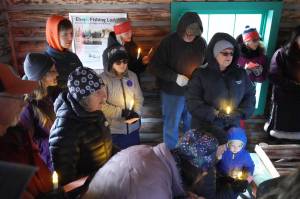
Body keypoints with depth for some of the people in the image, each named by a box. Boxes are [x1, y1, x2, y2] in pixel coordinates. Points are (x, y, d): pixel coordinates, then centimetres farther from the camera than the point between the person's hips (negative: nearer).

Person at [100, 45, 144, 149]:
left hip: (133, 127, 4)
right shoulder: (103, 78, -13)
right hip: (114, 129, -4)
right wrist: (121, 112, -18)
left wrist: (136, 113, -13)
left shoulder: (132, 76, 2)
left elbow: (139, 98, 5)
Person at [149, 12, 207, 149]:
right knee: (171, 126, 10)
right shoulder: (169, 42, -14)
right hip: (172, 92, -3)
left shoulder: (201, 42, -2)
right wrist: (175, 77, -24)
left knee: (191, 125, 19)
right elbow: (154, 66, -14)